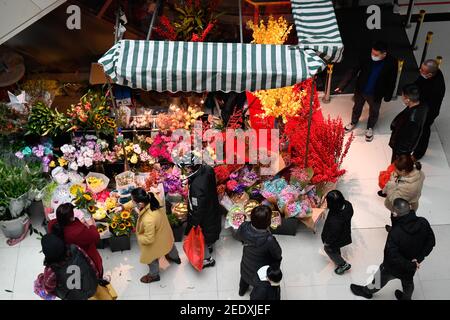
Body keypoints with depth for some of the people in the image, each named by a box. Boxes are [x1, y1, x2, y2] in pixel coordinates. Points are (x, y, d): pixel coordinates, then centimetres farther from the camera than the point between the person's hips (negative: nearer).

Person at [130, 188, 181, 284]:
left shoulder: (148, 220, -49)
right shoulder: (153, 200, -28)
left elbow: (149, 239, -33)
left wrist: (139, 237, -13)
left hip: (157, 243, -7)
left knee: (151, 259, 26)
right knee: (170, 246, 38)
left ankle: (153, 275, 55)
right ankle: (175, 258, 71)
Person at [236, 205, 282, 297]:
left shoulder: (244, 227, -32)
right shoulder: (269, 240, -44)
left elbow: (238, 236, -6)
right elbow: (278, 255, -23)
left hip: (246, 264, 5)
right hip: (261, 269, -5)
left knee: (245, 275, 38)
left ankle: (242, 290, 67)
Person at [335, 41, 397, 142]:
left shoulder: (391, 63, -24)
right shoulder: (366, 58, -23)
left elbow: (391, 81, -11)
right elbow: (353, 71, -17)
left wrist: (388, 96, -2)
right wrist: (342, 86, -20)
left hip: (375, 94, -1)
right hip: (360, 90, 1)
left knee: (374, 112, 23)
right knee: (357, 108, 27)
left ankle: (370, 128, 51)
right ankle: (353, 122, 55)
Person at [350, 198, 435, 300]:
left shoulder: (395, 232, -39)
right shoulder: (423, 223, -24)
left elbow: (393, 256, -35)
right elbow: (431, 241, -11)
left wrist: (411, 265, -23)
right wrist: (420, 258, -14)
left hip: (393, 268, -4)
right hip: (412, 265, 4)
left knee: (380, 279, 26)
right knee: (408, 282, 35)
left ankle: (366, 291, 53)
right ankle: (406, 297, 62)